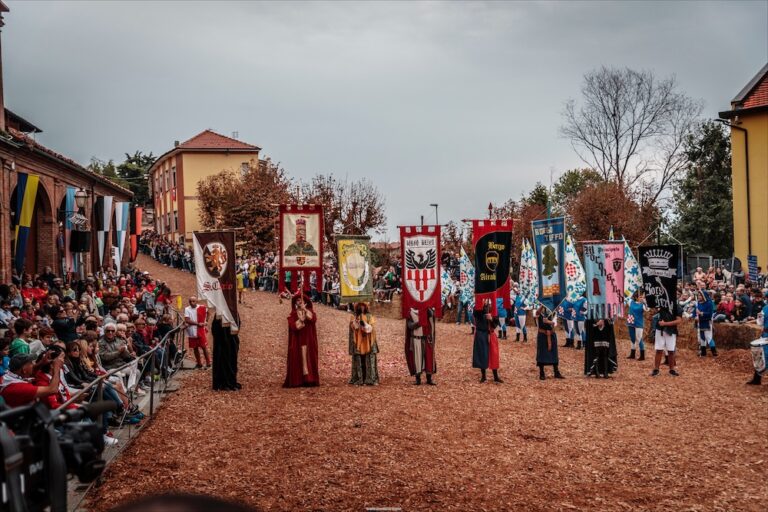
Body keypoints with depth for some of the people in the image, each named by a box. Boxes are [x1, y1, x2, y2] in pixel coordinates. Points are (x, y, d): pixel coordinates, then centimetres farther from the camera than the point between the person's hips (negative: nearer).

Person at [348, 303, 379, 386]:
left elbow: (371, 328, -5)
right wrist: (357, 317, -21)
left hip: (368, 342, 0)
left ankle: (370, 379, -2)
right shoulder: (354, 317, 8)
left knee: (369, 360, -4)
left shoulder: (370, 317, 8)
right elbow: (353, 327, -9)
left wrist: (364, 324, -23)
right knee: (358, 361, -2)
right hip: (357, 342, 0)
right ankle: (358, 379, 1)